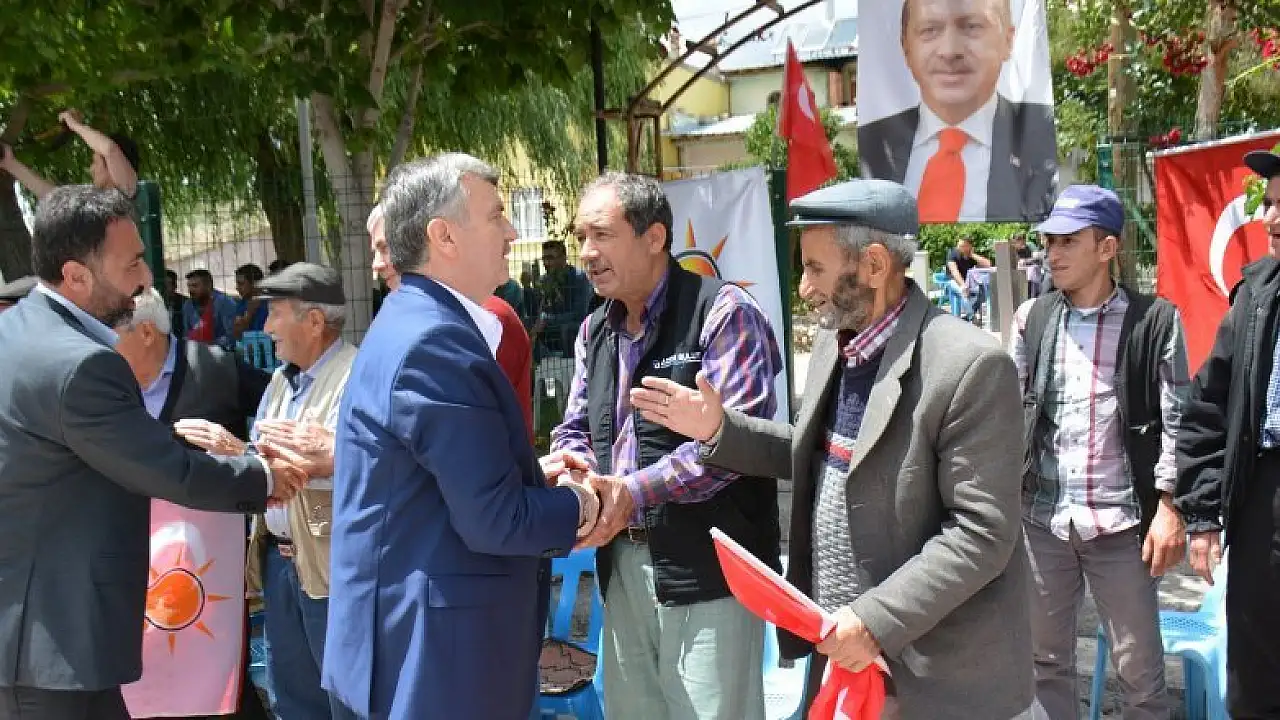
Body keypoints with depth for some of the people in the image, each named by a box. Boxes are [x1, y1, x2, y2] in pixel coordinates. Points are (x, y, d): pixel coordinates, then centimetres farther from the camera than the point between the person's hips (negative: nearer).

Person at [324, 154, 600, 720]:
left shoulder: (416, 324, 9)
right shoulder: (433, 343, -22)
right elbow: (494, 520, -23)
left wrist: (532, 472, 4)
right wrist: (577, 505, -6)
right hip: (439, 650, -10)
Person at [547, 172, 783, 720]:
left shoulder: (723, 312, -11)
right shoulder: (594, 332, 14)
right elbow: (575, 428, 15)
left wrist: (634, 491, -25)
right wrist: (576, 471, -10)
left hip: (708, 570, -7)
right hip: (623, 564, 7)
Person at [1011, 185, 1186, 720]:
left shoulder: (1155, 320, -4)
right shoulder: (1032, 317, 6)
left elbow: (1175, 421, -3)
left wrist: (1168, 508, -9)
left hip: (1122, 522, -3)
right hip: (1042, 518, 3)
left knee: (1139, 670, 6)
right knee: (1046, 659, 14)